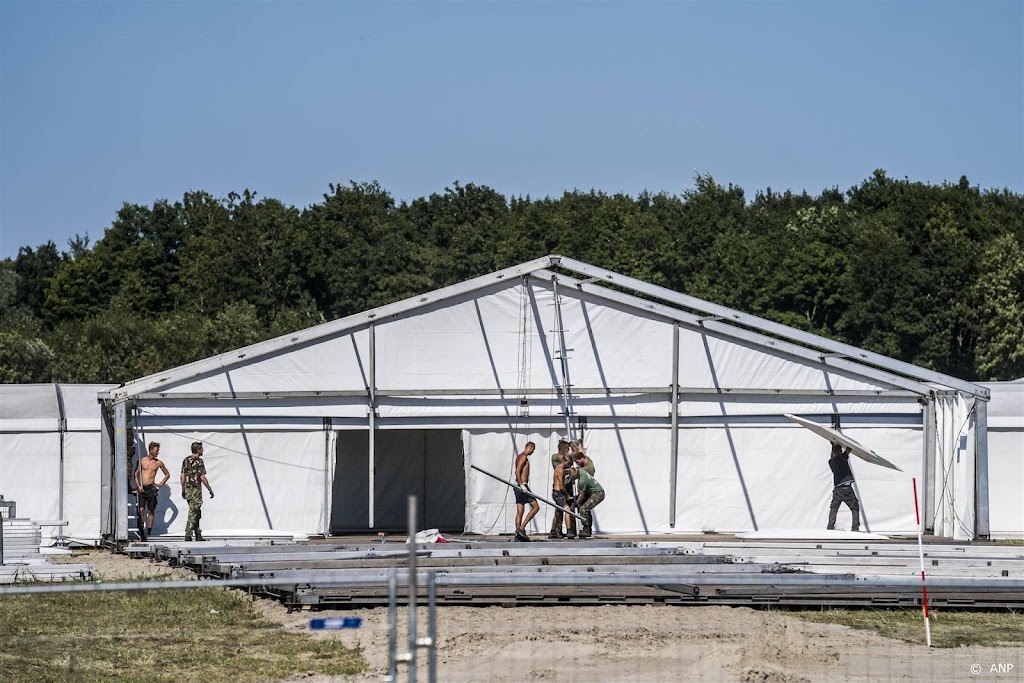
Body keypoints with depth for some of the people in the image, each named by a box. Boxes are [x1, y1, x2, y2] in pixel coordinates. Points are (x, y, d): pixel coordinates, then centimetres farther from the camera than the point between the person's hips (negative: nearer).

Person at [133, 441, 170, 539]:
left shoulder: (159, 463, 4)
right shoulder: (142, 460, 4)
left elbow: (167, 474, 16)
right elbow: (136, 474, 8)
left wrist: (160, 484, 6)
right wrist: (138, 486, -3)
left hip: (151, 488, 0)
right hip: (141, 489, 0)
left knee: (151, 511, 1)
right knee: (141, 510, -9)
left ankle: (149, 530, 10)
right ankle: (142, 532, -7)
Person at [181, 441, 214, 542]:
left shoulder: (186, 460, 9)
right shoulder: (199, 461, -12)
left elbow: (182, 476, 11)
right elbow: (203, 478, -15)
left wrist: (183, 489, 18)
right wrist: (210, 490, -8)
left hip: (187, 489, 7)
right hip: (196, 489, -7)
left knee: (197, 513, 15)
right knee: (193, 513, -5)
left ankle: (198, 535, 17)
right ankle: (188, 535, -8)